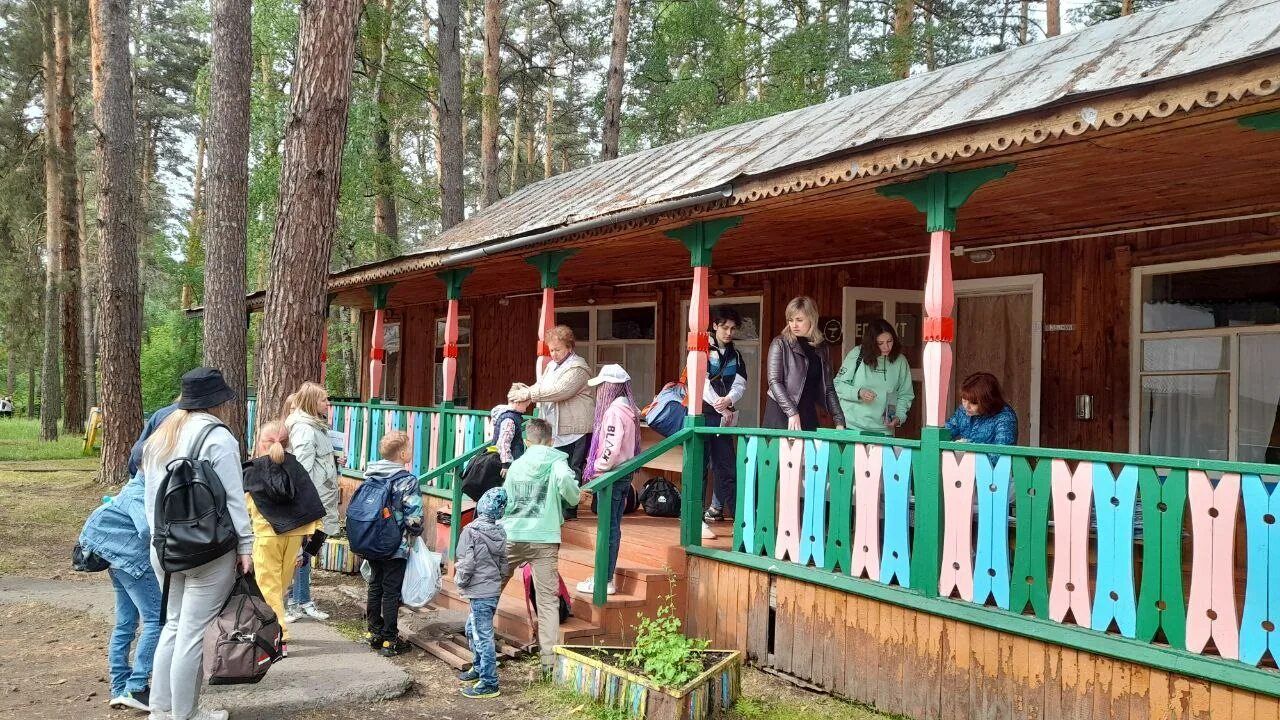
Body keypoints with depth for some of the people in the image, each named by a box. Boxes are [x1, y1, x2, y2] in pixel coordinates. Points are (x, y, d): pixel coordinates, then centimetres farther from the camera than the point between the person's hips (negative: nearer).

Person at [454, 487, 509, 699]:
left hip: (479, 592, -8)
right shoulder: (500, 532, 3)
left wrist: (460, 581, -2)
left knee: (483, 636, -3)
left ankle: (489, 684, 1)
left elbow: (466, 564, -19)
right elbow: (504, 564, 9)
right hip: (494, 589, 8)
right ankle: (479, 668, 37)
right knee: (473, 630, 24)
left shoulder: (471, 531, -17)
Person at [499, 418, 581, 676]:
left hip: (510, 537, 3)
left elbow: (504, 500, 17)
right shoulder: (556, 461, 3)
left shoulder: (515, 465, 16)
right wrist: (574, 496, 1)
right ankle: (549, 661, -9)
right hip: (544, 539, -3)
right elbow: (566, 480, -18)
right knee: (548, 601, -2)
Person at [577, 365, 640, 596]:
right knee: (613, 527, 14)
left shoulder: (614, 411, -18)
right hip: (624, 474, 10)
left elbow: (612, 447, -27)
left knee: (608, 528, -4)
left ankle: (605, 581, 0)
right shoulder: (628, 409, 11)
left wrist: (597, 469, -15)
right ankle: (607, 575, 21)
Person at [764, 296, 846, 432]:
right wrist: (792, 413, -20)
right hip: (781, 414, -4)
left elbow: (828, 389, 13)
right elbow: (774, 382, -10)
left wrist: (839, 421, 4)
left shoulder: (821, 349, 12)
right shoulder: (780, 344, -1)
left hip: (808, 415, 4)